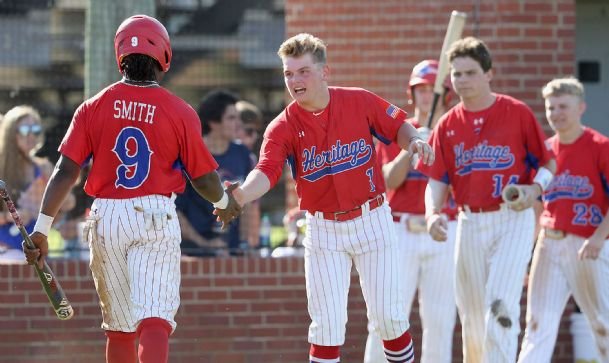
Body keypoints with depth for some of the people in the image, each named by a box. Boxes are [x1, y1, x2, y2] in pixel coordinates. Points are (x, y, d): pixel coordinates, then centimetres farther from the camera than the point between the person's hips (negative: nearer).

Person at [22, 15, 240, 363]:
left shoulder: (94, 107, 2)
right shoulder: (179, 112, -3)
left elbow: (67, 170, -4)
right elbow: (204, 178, 1)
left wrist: (42, 228, -3)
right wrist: (225, 202, 23)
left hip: (106, 217, 3)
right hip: (156, 217, -3)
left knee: (119, 325, 14)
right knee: (155, 319, -11)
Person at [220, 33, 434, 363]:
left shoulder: (360, 102, -7)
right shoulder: (282, 127, -11)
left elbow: (397, 126, 6)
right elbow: (266, 172, -27)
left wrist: (414, 141, -17)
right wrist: (240, 195, -47)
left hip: (372, 220, 0)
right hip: (323, 230, 0)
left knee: (389, 316, 4)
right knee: (326, 323, -2)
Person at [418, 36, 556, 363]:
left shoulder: (518, 113, -2)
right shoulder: (448, 125, 7)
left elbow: (548, 162, 3)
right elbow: (437, 180, 6)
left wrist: (536, 187, -17)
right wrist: (432, 214, -13)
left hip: (513, 218, -4)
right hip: (470, 222, 4)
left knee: (501, 304, -19)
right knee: (471, 312, 10)